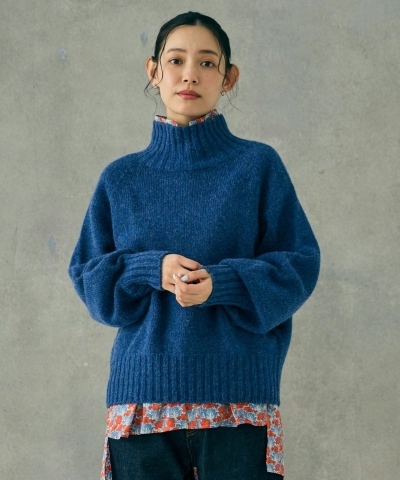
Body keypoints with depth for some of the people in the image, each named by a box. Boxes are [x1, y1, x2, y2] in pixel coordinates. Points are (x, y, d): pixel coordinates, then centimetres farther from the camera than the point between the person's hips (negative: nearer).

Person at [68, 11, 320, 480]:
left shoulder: (258, 165, 5)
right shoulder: (121, 179, 11)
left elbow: (300, 266, 0)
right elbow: (88, 276, 8)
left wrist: (221, 283, -16)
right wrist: (151, 270, -11)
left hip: (239, 399, -1)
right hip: (142, 398, 2)